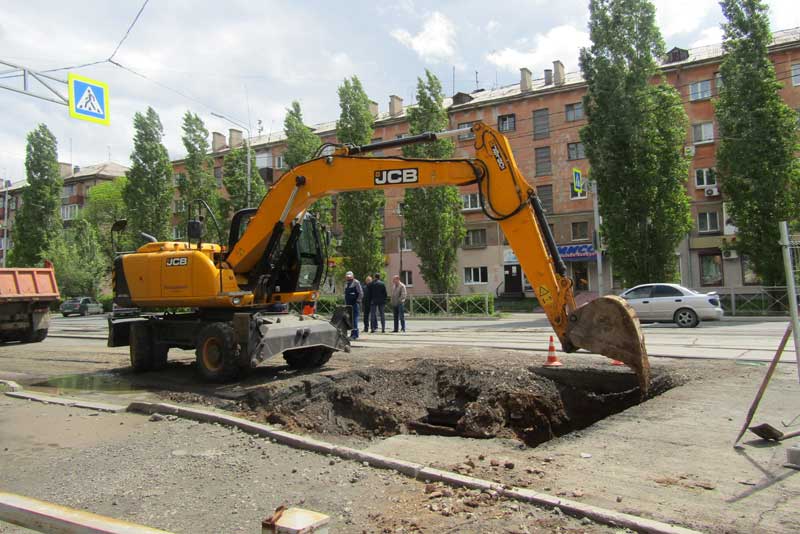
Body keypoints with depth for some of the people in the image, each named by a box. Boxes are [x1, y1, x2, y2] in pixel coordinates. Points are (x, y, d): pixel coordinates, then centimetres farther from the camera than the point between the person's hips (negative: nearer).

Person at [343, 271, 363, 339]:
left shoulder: (356, 282, -4)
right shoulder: (346, 283, 19)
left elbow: (361, 293, -8)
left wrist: (358, 301, -12)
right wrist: (345, 303, 17)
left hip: (354, 303, -8)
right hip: (348, 304, 8)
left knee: (355, 318, -10)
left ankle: (355, 334, -10)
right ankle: (353, 333, 13)